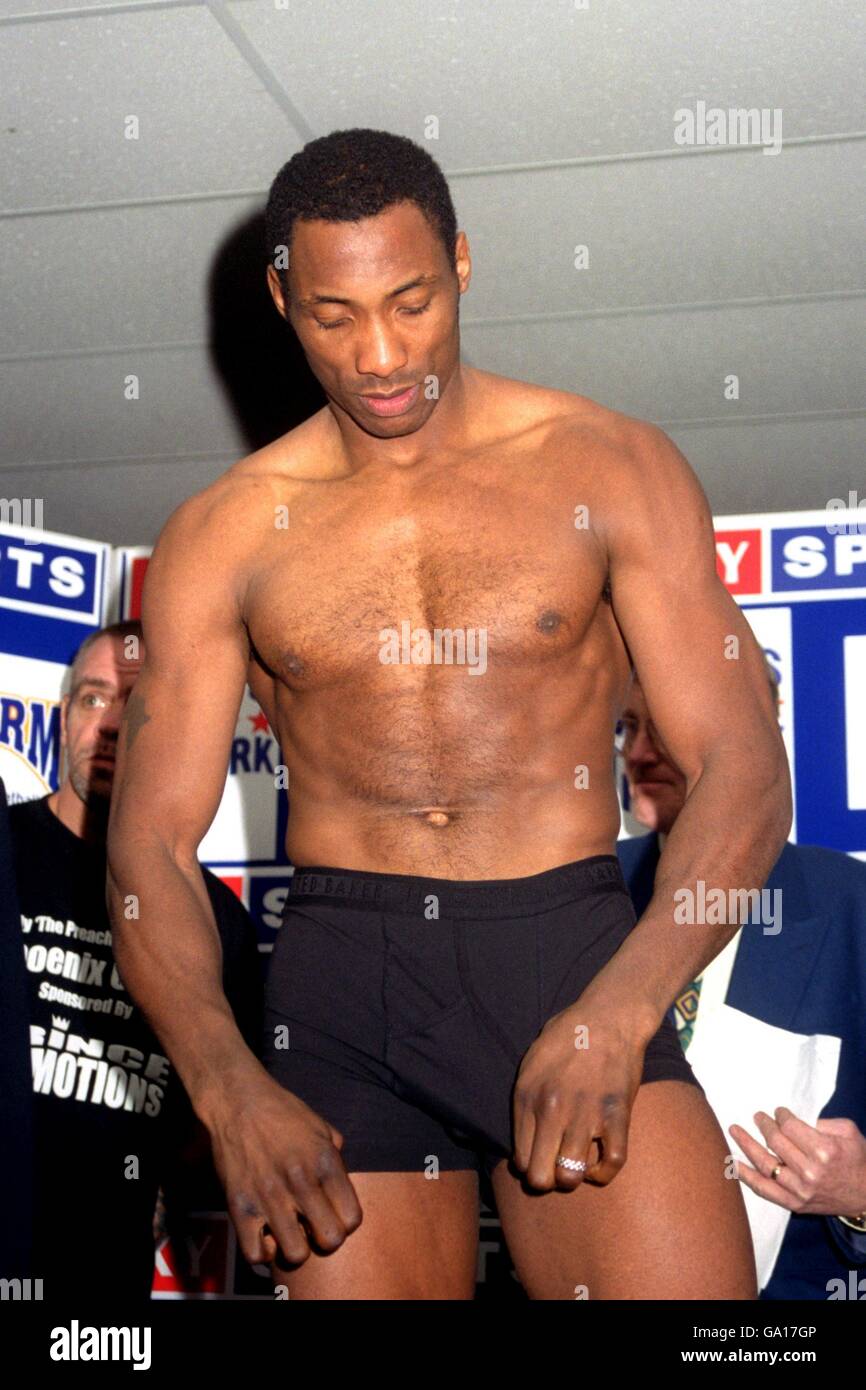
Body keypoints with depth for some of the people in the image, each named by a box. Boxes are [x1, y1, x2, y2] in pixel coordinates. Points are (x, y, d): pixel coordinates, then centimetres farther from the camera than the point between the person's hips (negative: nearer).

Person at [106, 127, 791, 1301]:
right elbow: (150, 842, 3)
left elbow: (745, 769, -1)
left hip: (572, 950, -1)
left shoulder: (609, 469, 5)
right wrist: (229, 1088, -14)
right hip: (342, 981, 2)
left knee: (687, 1277, -19)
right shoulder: (222, 537, 8)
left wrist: (620, 1008, -17)